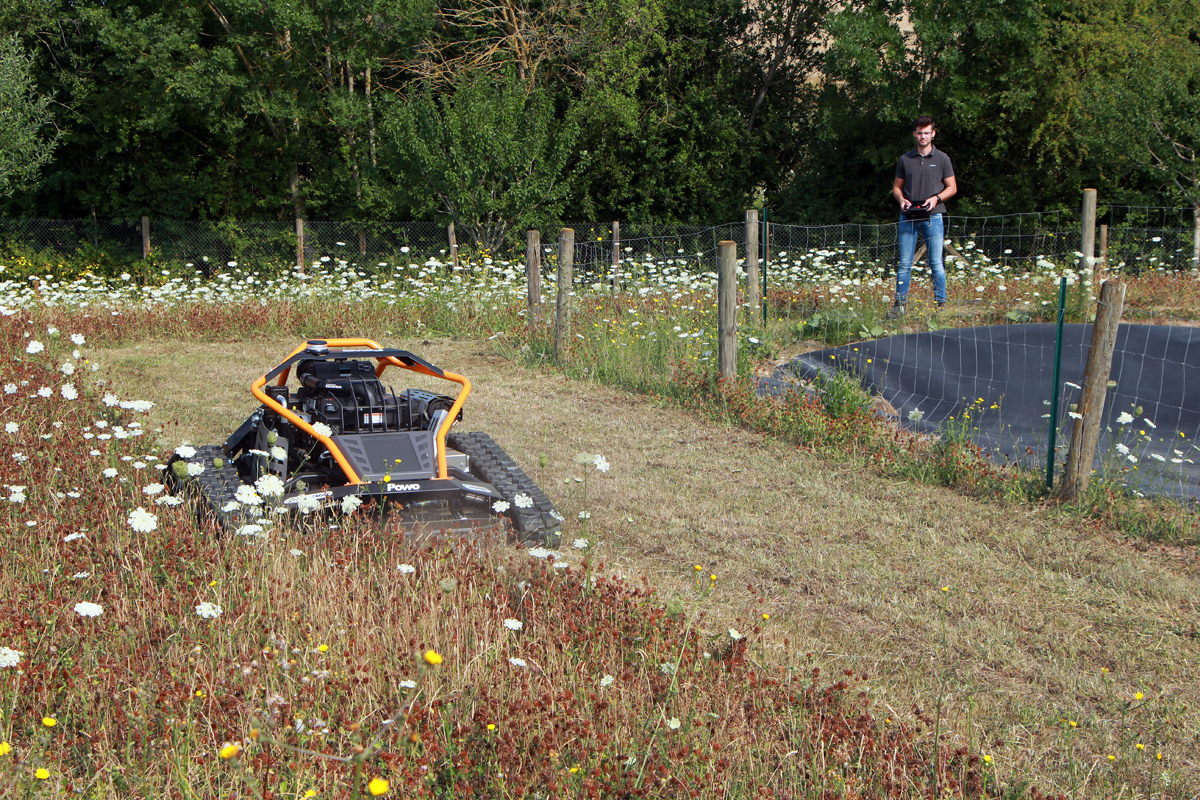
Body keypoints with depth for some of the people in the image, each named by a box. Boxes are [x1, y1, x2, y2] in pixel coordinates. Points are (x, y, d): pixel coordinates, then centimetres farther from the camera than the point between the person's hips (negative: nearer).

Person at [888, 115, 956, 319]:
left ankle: (940, 304, 7)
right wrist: (901, 199, -5)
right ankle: (899, 304, 8)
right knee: (904, 264, 3)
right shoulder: (905, 159, 10)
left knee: (936, 264, 0)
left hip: (932, 216, -1)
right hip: (908, 217, 2)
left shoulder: (942, 159, 5)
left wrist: (936, 198, -10)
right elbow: (897, 187, 16)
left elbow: (952, 188, 8)